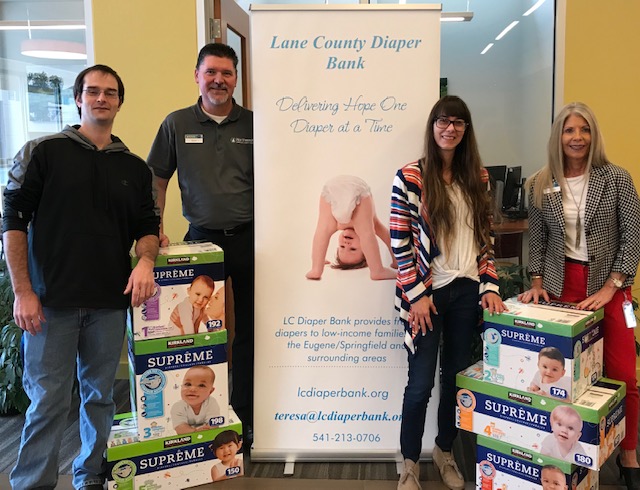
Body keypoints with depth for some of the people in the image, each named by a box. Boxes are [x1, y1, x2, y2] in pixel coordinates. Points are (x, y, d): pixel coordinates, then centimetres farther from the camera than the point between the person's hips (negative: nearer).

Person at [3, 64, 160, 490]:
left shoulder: (134, 168, 12)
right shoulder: (43, 152, 2)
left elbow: (147, 226, 13)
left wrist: (145, 260, -10)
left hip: (111, 301, 3)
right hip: (52, 300, -3)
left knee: (101, 394, 12)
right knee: (48, 399, 1)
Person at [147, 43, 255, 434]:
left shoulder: (254, 124, 3)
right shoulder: (177, 124, 4)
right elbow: (158, 180, 8)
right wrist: (154, 229, -3)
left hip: (248, 238, 0)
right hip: (201, 238, 0)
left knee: (249, 329, 8)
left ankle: (245, 413, 24)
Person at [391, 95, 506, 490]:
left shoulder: (479, 178, 7)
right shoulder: (410, 177, -7)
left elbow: (486, 238, 10)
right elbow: (399, 243, -8)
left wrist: (490, 286, 0)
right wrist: (417, 295, -11)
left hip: (468, 291, 4)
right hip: (427, 292, -4)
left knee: (457, 376, 13)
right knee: (421, 382, 1)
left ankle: (445, 451, 35)